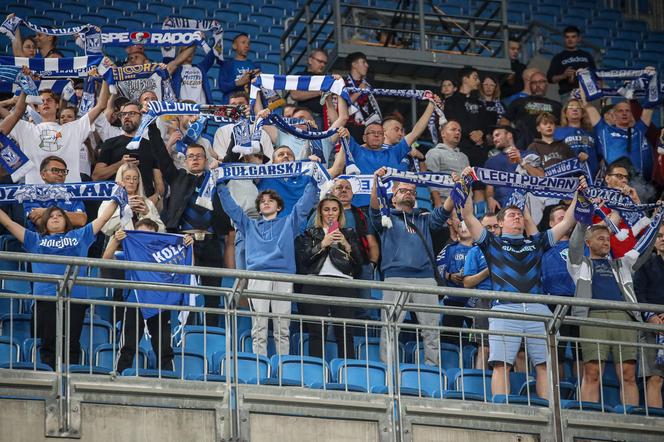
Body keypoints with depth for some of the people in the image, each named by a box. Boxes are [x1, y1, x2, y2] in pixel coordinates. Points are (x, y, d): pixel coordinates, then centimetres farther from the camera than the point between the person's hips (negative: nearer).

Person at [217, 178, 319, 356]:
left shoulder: (288, 223, 26)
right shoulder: (250, 226, 28)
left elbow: (304, 204, 20)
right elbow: (231, 207, 27)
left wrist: (313, 182, 13)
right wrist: (221, 186, 22)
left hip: (283, 276, -1)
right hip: (257, 277, 1)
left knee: (282, 329, -6)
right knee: (259, 329, -8)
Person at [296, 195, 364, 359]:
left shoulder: (349, 234, 23)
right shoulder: (310, 234, 19)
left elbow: (359, 261, 12)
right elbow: (303, 258, 3)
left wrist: (347, 245, -3)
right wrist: (322, 244, -6)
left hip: (343, 283, 1)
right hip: (316, 283, -1)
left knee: (345, 333, -10)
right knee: (316, 332, -9)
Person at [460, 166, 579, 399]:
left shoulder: (536, 242, 26)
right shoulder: (492, 242, 19)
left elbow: (568, 221, 28)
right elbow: (468, 216, 9)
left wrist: (579, 195, 23)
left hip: (538, 309, 3)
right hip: (505, 309, -3)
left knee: (545, 364, -6)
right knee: (501, 364, -13)